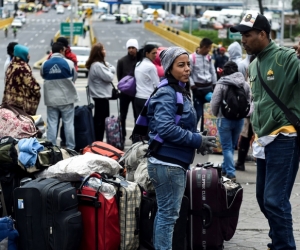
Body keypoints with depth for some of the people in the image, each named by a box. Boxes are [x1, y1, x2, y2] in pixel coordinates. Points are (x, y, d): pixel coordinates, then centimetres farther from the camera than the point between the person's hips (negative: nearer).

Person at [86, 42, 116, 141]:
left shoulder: (102, 63, 14)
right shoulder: (97, 65, -18)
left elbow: (113, 69, 12)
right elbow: (109, 77, -19)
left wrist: (109, 70, -7)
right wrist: (110, 73, 0)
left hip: (100, 95, 11)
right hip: (101, 96, -11)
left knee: (99, 118, 14)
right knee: (100, 119, -7)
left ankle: (97, 140, 19)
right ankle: (98, 141, -3)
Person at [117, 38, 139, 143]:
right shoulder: (122, 61, 2)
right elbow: (119, 77, 3)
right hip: (125, 92, 1)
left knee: (137, 116, 7)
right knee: (123, 116, 6)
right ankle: (122, 136, 12)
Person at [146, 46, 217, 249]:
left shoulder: (179, 92, 14)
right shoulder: (167, 94, -15)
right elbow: (165, 128, -26)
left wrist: (199, 139, 2)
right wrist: (198, 141, -19)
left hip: (175, 163, 10)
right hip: (168, 163, -10)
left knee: (165, 212, 17)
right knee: (169, 214, -5)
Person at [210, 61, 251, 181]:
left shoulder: (221, 84, -14)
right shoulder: (245, 84, -1)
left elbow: (215, 103, -10)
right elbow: (248, 102, 2)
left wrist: (216, 114, 9)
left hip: (225, 119, -4)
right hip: (240, 119, 4)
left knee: (227, 147, 2)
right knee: (232, 145, 18)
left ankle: (231, 173, -5)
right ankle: (225, 168, 30)